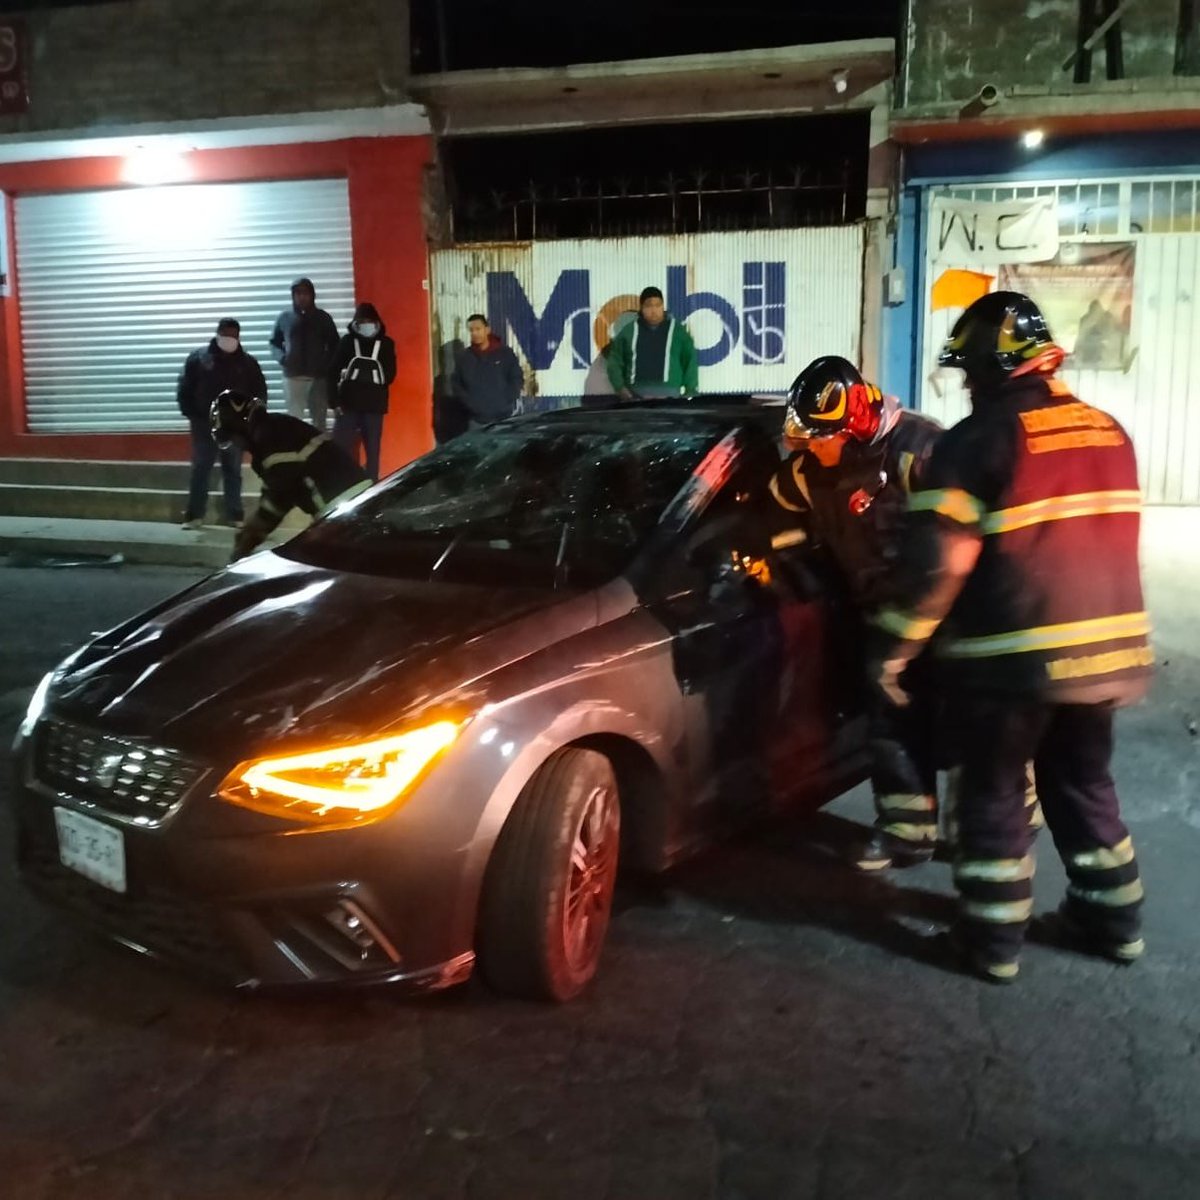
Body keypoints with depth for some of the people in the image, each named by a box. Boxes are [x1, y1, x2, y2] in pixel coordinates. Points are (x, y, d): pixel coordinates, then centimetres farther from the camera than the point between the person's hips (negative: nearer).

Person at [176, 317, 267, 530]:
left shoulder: (248, 362, 5)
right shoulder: (198, 358, 1)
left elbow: (260, 393, 8)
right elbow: (184, 389, 1)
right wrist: (191, 415, -6)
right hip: (205, 425, -1)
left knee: (233, 471, 6)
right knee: (200, 470, 0)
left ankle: (235, 515, 11)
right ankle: (194, 515, 3)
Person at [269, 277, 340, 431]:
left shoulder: (323, 317, 6)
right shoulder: (284, 317, 6)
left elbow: (334, 345, 9)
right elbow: (274, 342, 15)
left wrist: (327, 363, -7)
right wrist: (282, 358, -5)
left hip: (318, 376, 0)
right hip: (292, 376, 0)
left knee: (319, 421, 3)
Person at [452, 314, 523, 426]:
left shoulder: (505, 353, 2)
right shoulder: (463, 356, 6)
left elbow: (517, 379, 4)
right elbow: (457, 384, 9)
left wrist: (507, 402, -7)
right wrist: (470, 403, -5)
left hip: (503, 418, -1)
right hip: (476, 420, 1)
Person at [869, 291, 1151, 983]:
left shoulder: (980, 440, -14)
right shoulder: (1109, 432, 9)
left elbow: (942, 560, -19)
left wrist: (897, 646, -12)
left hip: (1013, 655, -6)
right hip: (1107, 648, 7)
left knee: (994, 794, 10)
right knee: (1084, 784, 23)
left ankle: (994, 939, 18)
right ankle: (1114, 919, 35)